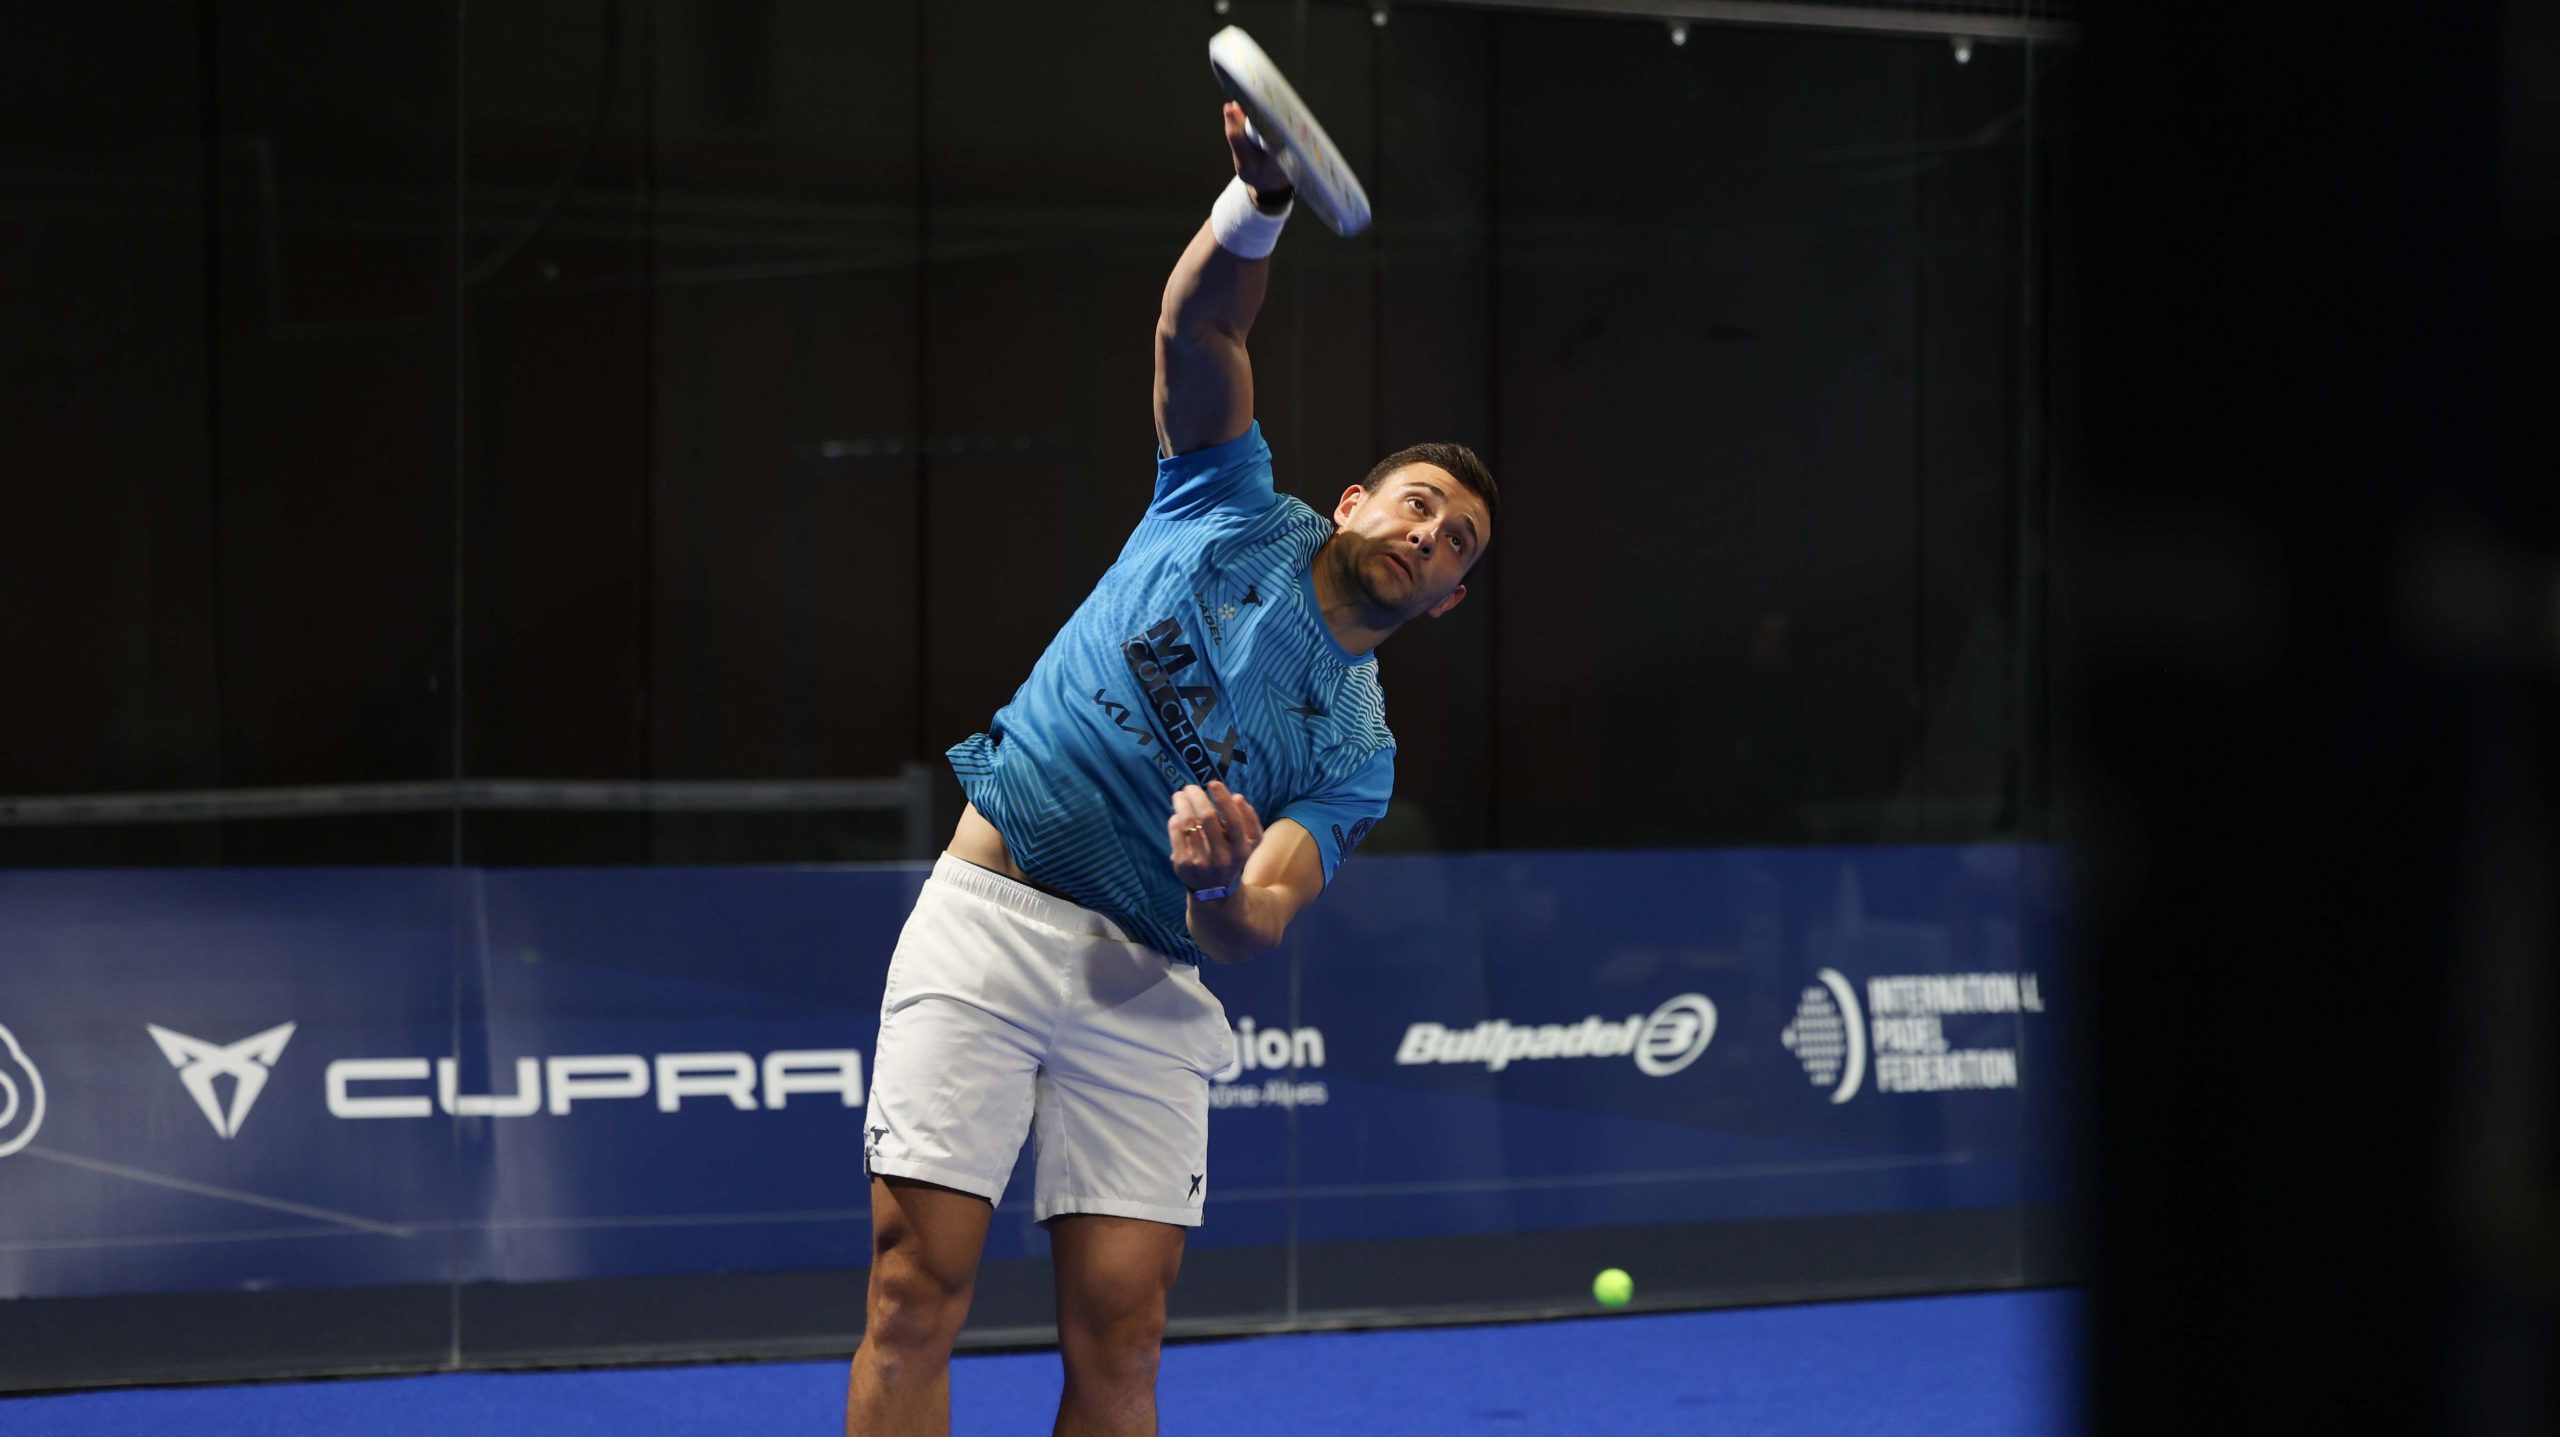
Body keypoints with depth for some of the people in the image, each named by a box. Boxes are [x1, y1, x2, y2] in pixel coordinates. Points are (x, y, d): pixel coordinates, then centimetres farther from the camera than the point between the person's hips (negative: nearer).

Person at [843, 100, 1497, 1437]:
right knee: (917, 1282, -10)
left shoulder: (1355, 753, 11)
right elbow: (1198, 325, -4)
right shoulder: (1237, 510, 10)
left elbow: (1259, 924, -4)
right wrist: (1260, 199, -23)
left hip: (1145, 987, 2)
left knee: (1118, 1327, -5)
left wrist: (1221, 889, -29)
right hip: (991, 914, -2)